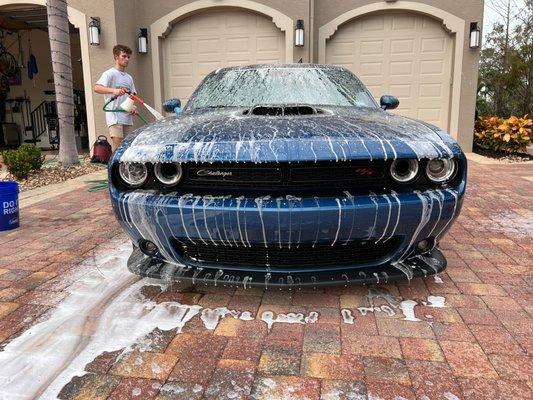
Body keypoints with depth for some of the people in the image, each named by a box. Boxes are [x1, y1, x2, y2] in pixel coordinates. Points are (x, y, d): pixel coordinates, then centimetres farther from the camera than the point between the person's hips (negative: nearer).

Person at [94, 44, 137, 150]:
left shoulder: (129, 77, 21)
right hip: (115, 117, -7)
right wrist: (114, 90, -32)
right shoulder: (110, 73, -1)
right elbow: (97, 88, -16)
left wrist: (133, 107, 5)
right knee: (118, 146, -15)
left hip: (128, 118, 7)